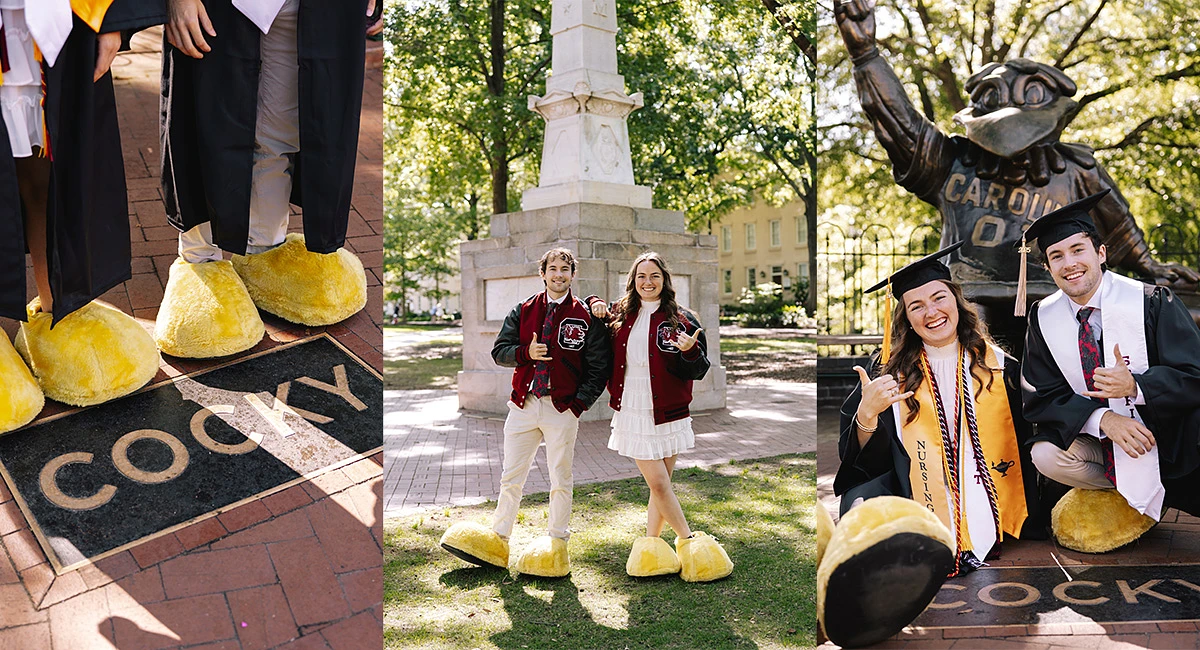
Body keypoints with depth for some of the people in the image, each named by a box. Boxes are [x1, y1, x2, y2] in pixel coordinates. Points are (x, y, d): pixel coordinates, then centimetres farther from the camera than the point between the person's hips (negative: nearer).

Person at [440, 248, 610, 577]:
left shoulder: (586, 317, 0)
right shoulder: (523, 311, 9)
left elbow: (599, 367, -1)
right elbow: (499, 351, 8)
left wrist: (579, 404, -11)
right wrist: (526, 353, -12)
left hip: (563, 408, -3)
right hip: (524, 404, 3)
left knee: (560, 480, 6)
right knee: (511, 476, 9)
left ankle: (557, 546, 19)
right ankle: (497, 540, 22)